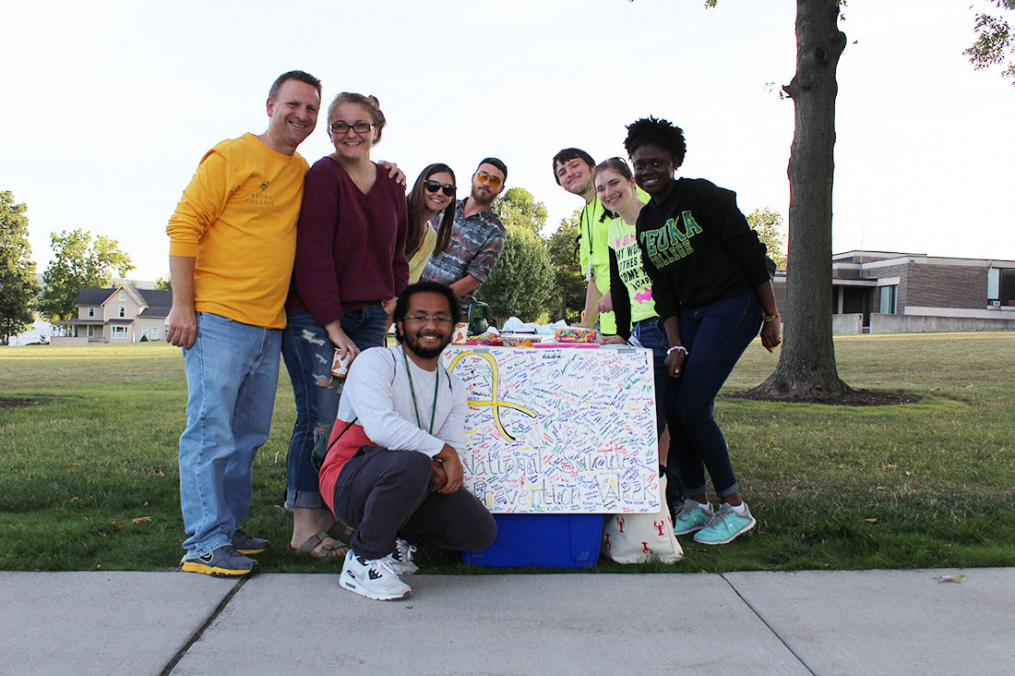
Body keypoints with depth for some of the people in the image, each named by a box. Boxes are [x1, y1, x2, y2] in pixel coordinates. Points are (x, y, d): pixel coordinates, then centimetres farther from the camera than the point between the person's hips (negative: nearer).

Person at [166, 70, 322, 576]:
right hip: (218, 320, -7)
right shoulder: (230, 158, -2)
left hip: (269, 325, 7)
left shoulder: (304, 173, 16)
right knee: (211, 432, -6)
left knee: (248, 436, 11)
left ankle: (227, 529, 22)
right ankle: (204, 544, 0)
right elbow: (184, 227, -6)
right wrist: (181, 306, -13)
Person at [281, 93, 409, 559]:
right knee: (320, 419, -7)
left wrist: (392, 299, 7)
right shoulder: (321, 177, -8)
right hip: (314, 317, -6)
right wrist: (333, 327, -15)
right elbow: (312, 256, -13)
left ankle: (336, 515, 14)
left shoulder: (391, 185, 13)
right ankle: (306, 527, 3)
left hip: (369, 318, 6)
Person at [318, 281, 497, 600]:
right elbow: (380, 426, -27)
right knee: (411, 463, -37)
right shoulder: (375, 362, -10)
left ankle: (396, 536, 14)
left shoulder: (453, 387, 12)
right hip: (349, 482, -6)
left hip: (409, 488, 6)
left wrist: (441, 470, -21)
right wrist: (443, 451, -21)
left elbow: (454, 451, 3)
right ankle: (364, 560, -14)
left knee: (480, 531, -11)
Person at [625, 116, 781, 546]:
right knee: (672, 409, 0)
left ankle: (735, 508, 1)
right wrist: (676, 346, -2)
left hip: (734, 306, -7)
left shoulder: (702, 196, -12)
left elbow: (751, 253, -12)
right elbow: (662, 291, 9)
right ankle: (696, 503, 16)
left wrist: (771, 318, -12)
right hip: (690, 315, 7)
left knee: (692, 407, -14)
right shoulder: (644, 223, 9)